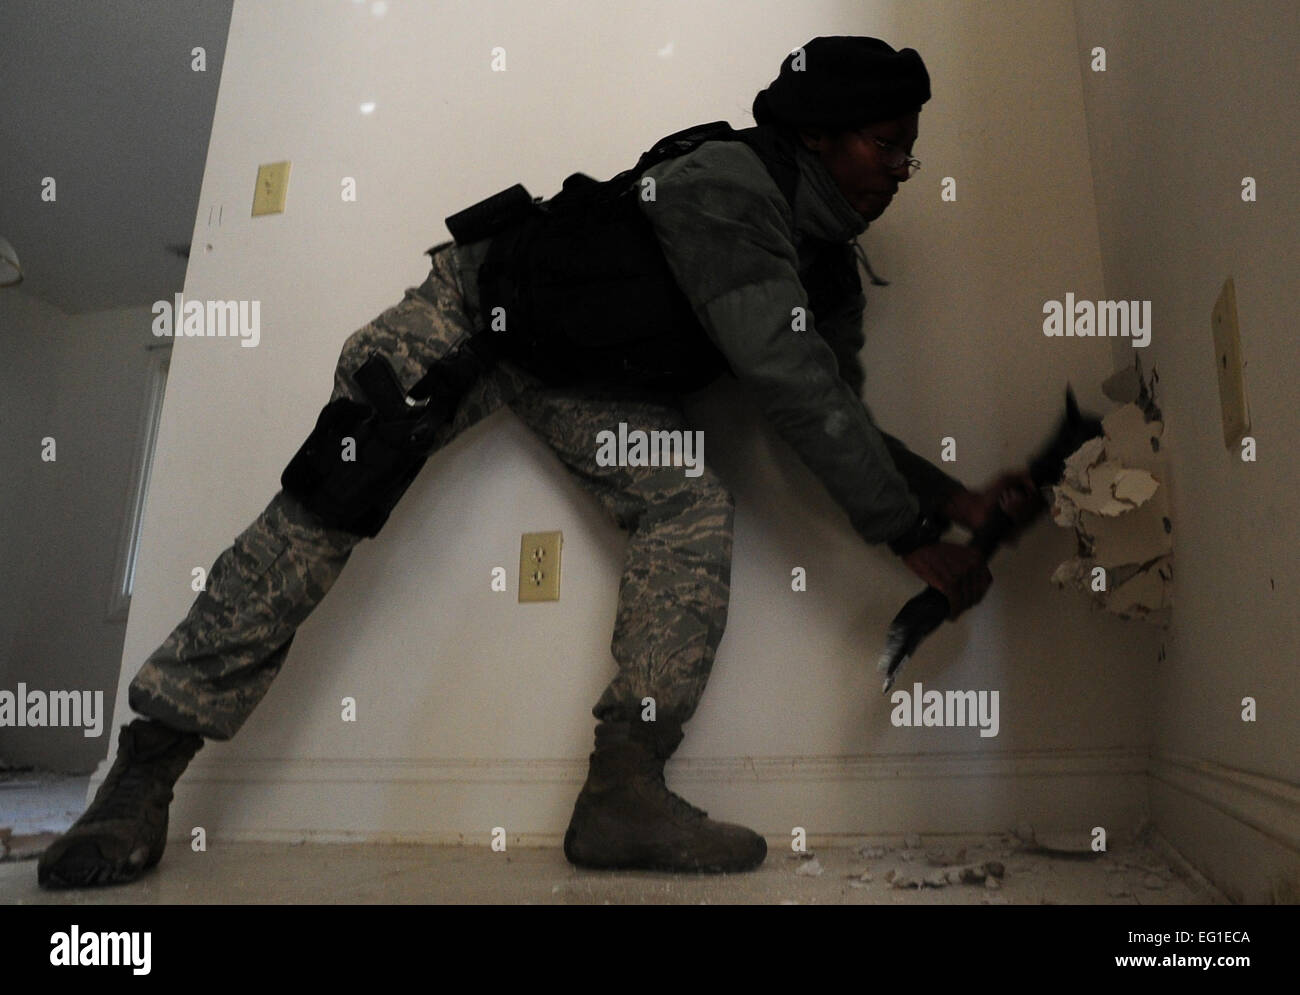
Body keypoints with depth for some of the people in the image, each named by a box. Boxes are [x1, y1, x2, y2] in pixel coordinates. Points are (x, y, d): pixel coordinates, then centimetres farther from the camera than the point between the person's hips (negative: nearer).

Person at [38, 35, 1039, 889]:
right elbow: (791, 384, -34)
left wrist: (957, 498, -11)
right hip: (483, 304, -6)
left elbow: (836, 415, 2)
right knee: (327, 501, -19)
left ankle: (624, 790, -24)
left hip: (589, 375, 7)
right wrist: (914, 537, -29)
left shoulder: (830, 275, 2)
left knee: (696, 503, -19)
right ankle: (146, 770, -8)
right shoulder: (728, 184, -26)